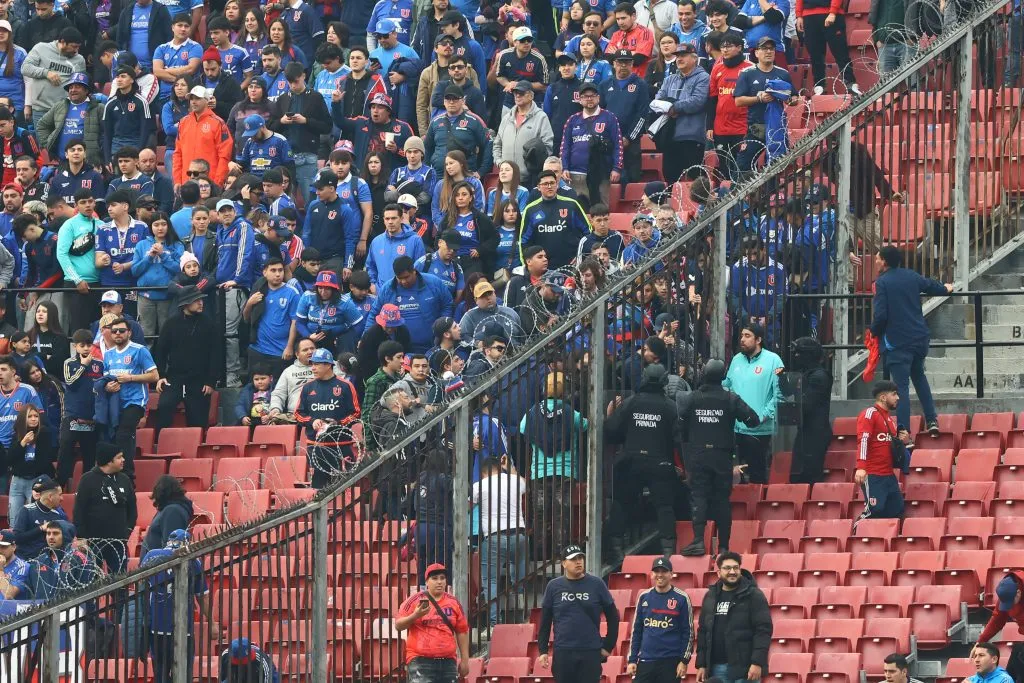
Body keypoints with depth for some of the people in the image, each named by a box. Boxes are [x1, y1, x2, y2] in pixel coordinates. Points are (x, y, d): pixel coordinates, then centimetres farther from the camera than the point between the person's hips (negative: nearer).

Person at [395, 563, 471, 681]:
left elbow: (462, 632, 14)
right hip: (420, 661, -4)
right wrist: (415, 615, -17)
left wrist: (464, 660, 10)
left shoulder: (454, 602, 12)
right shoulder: (415, 601, 1)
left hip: (448, 661, 4)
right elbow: (398, 625, 1)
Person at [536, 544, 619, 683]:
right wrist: (543, 651, 3)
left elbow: (613, 617, 7)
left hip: (591, 653, -1)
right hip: (563, 653, 1)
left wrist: (608, 647, 4)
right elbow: (545, 622, 8)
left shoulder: (596, 584, 1)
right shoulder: (554, 586, 4)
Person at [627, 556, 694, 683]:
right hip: (645, 662, 3)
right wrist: (632, 660, 8)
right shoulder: (644, 597, 8)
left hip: (670, 663, -3)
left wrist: (684, 661, -7)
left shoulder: (681, 599, -2)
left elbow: (688, 633, -2)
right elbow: (636, 631, 13)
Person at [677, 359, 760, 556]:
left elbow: (679, 422, -8)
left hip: (697, 456, 0)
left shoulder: (691, 398, -3)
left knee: (698, 496, -1)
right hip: (722, 456, 0)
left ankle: (698, 540, -19)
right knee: (722, 499, 7)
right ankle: (723, 546, 8)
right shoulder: (731, 399, -4)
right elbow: (752, 420, -6)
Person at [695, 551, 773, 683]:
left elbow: (763, 629, -10)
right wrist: (701, 664, 10)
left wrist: (757, 662, -18)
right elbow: (703, 631, 16)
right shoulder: (710, 597, 13)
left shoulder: (753, 595, -4)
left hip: (743, 668, -5)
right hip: (716, 667, 5)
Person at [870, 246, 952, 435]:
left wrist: (874, 332, 3)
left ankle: (904, 431, -12)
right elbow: (932, 286, 26)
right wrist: (946, 289, 50)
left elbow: (880, 315, -18)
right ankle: (932, 420, 22)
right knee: (919, 376, 26)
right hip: (920, 337, 6)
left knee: (901, 385, -7)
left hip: (897, 341, -6)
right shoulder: (912, 276, 7)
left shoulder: (882, 282, -11)